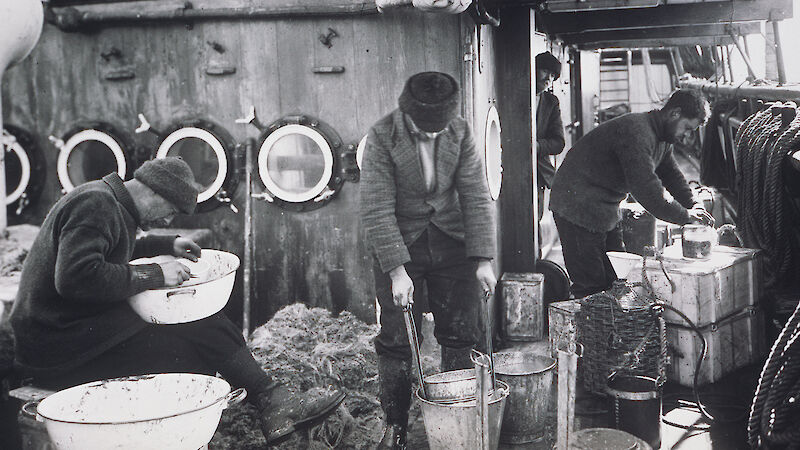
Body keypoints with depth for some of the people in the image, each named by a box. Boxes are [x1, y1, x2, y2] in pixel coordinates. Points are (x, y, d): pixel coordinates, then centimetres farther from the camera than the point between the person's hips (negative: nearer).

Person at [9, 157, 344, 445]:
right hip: (62, 349, -10)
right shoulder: (96, 205, -16)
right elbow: (76, 277, -29)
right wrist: (154, 275, -20)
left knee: (207, 327, -1)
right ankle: (272, 404, -6)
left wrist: (166, 245, 24)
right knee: (201, 340, -18)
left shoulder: (106, 201, 18)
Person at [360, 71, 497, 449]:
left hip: (451, 243, 3)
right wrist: (396, 270, -22)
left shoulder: (460, 132, -6)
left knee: (461, 335, 6)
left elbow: (476, 197, -4)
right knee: (397, 341, 0)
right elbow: (376, 210, -17)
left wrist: (483, 259, -10)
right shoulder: (382, 137, -15)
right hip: (399, 244, -3)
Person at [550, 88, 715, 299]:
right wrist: (684, 216, -25)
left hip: (605, 207, 11)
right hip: (578, 206, -10)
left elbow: (672, 174, 17)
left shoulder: (662, 138, 9)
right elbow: (645, 186, -32)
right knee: (591, 284, -10)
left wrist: (693, 204, -1)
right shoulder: (636, 132, -25)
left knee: (614, 280, 10)